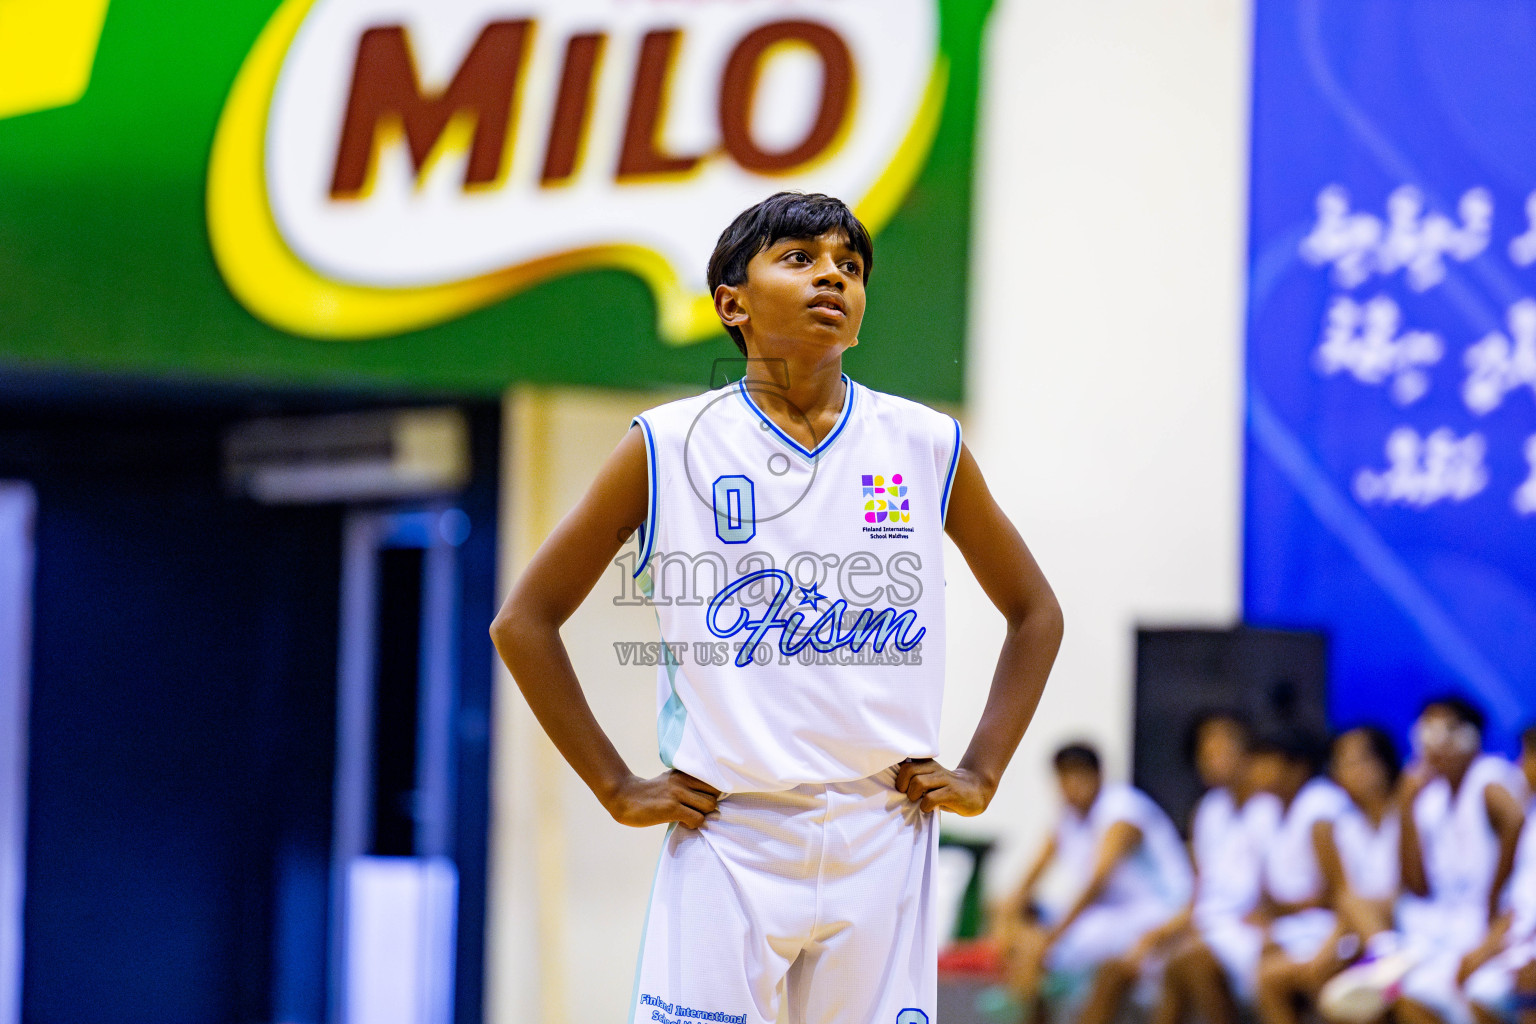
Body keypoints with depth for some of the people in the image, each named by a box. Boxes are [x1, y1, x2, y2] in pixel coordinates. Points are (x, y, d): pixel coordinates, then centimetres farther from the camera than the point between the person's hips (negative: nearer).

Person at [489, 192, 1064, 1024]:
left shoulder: (926, 449, 6)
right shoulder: (668, 449, 0)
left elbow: (1035, 613, 18)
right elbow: (524, 622, 5)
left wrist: (981, 774, 8)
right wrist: (616, 788, 0)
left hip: (882, 839, 2)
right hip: (725, 844, -2)